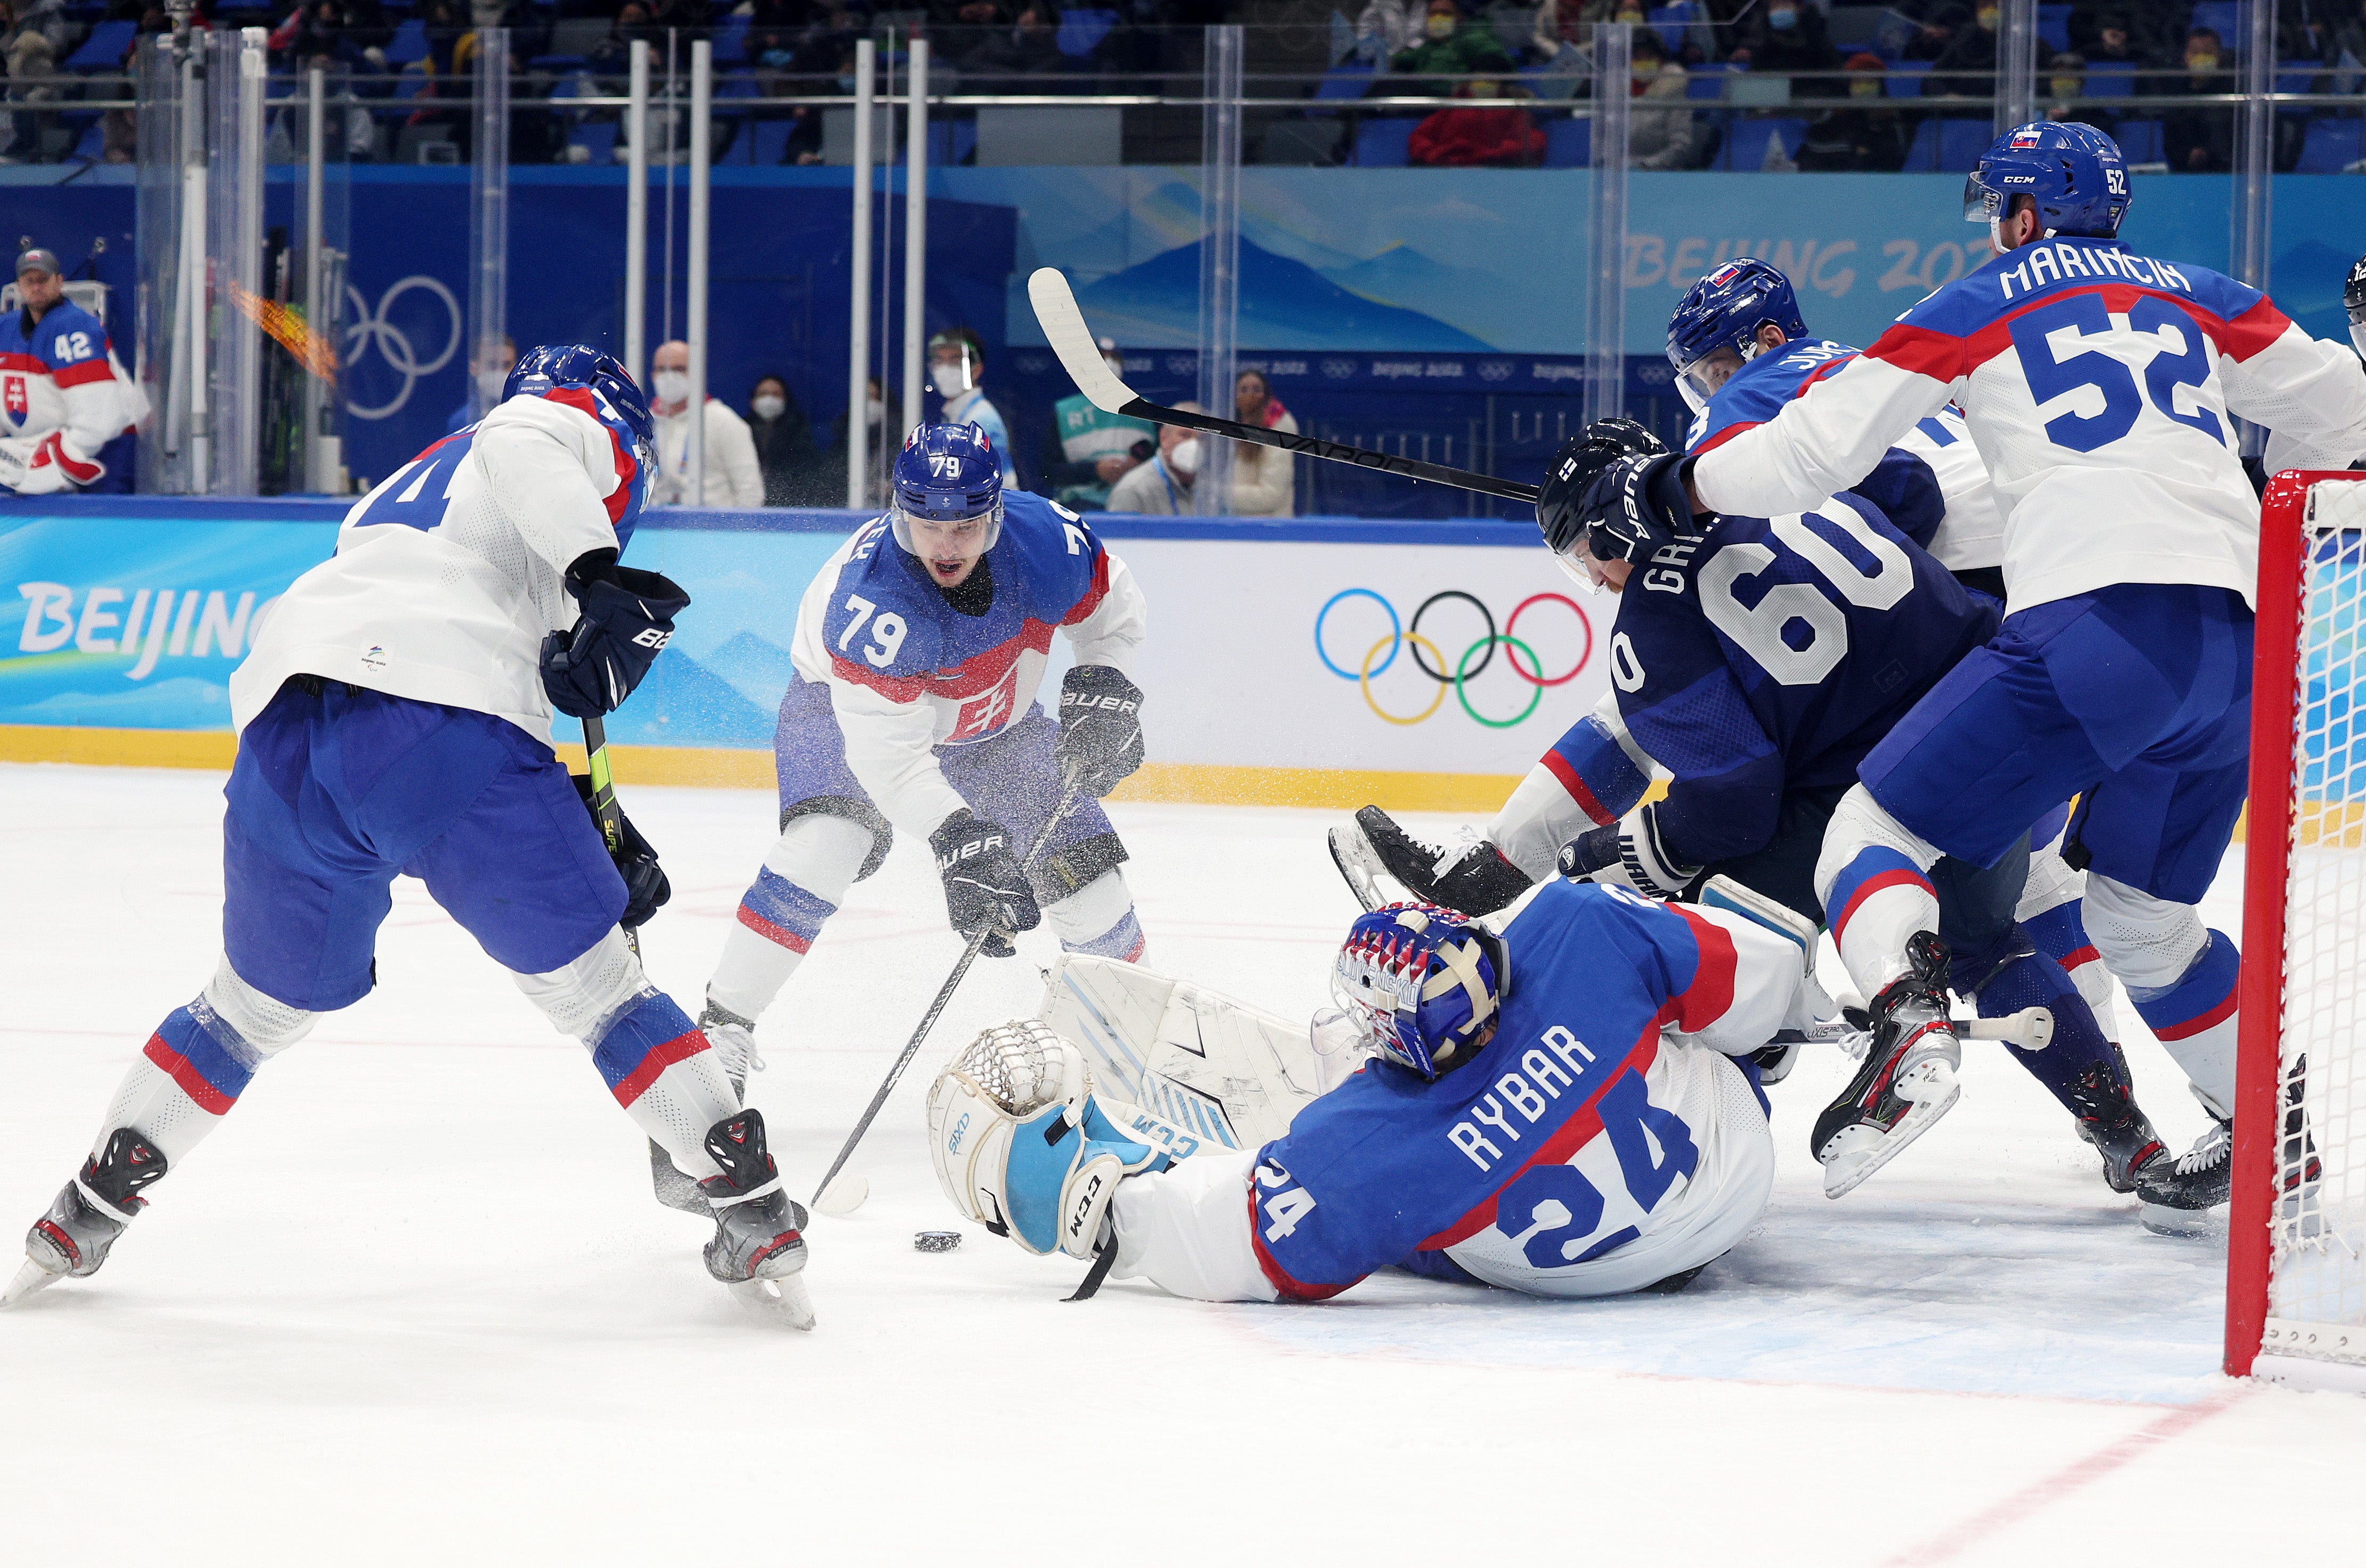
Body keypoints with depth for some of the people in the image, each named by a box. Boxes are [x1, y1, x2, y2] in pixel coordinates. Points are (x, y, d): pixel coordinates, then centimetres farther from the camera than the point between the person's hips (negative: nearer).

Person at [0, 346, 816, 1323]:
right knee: (593, 984, 5)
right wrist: (595, 574, -20)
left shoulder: (409, 485, 41)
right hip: (434, 727, -6)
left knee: (259, 1005, 26)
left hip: (283, 726, 6)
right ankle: (757, 1213, 5)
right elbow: (522, 453, -7)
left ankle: (83, 1217, 31)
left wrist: (594, 834, 37)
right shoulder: (575, 427, 21)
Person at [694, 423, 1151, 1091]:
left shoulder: (1045, 537, -27)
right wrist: (956, 838, -50)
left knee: (1084, 869, -1)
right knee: (824, 848, -31)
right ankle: (722, 1026, -23)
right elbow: (889, 751, -41)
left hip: (993, 723, 4)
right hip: (848, 708, -4)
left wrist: (1099, 686, -19)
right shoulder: (870, 595, -40)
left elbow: (1110, 605, -4)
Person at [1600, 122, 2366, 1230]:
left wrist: (1668, 491, 22)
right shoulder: (2199, 298, 25)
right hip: (2237, 640, 5)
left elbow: (1818, 445, 10)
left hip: (2093, 620, -5)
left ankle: (1905, 1018, -27)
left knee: (1877, 833, 1)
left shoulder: (1977, 307, 14)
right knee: (2139, 914, 24)